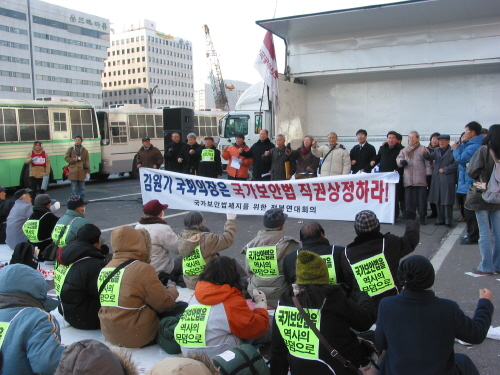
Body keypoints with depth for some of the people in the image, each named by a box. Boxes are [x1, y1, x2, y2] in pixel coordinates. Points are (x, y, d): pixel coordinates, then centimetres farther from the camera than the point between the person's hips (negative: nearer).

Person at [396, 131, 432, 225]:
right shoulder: (404, 150, 16)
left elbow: (428, 163, -1)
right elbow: (399, 158, 19)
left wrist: (428, 175, -7)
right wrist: (401, 161, -5)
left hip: (421, 180, -4)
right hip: (408, 180, 4)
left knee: (421, 199, -1)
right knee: (409, 199, 5)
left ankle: (422, 217, 9)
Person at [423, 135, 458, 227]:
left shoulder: (453, 151, -5)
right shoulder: (437, 150, 13)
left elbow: (456, 164, -9)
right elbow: (431, 157, -4)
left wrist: (444, 169, -12)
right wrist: (426, 153, -24)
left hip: (447, 179, -6)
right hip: (437, 179, 6)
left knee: (447, 201, -1)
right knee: (438, 200, 10)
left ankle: (448, 221, 7)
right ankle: (440, 219, 19)